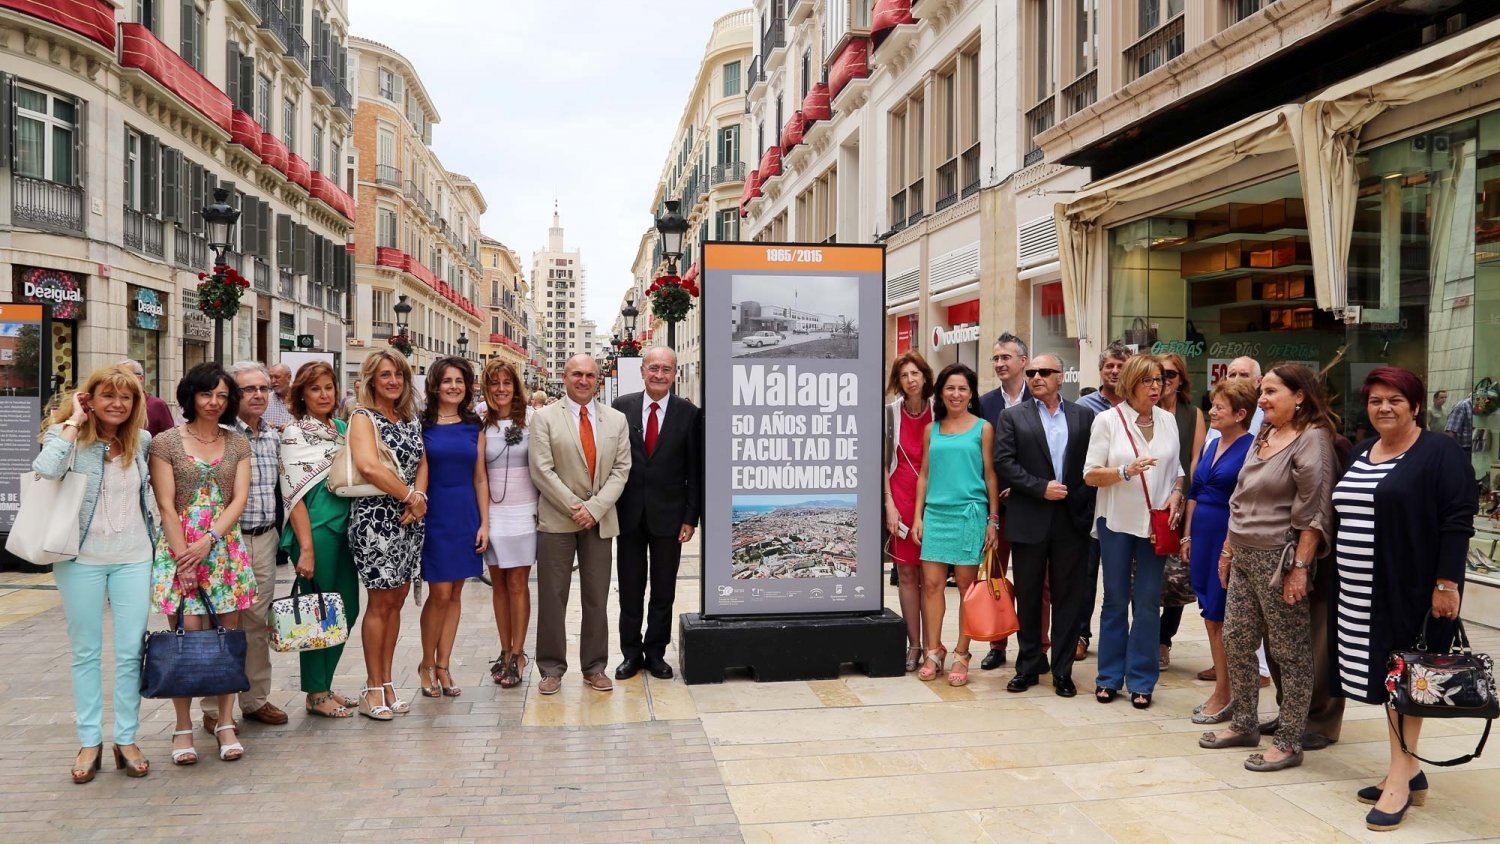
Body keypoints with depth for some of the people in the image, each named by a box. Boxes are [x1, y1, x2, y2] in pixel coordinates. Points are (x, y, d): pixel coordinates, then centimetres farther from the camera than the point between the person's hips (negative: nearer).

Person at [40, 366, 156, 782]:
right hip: (82, 559, -2)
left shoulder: (142, 441, 5)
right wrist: (73, 422, -18)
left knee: (130, 651, 3)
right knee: (85, 652, 8)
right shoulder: (67, 436, -5)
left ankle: (126, 740, 13)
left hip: (133, 558, 2)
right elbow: (46, 469, -27)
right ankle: (89, 742, 17)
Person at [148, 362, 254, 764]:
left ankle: (225, 723, 10)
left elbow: (239, 498, 2)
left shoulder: (237, 443, 9)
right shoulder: (166, 442, 1)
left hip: (225, 546, 3)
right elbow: (166, 505, -4)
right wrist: (184, 559, -10)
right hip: (180, 546, -2)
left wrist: (208, 541, -11)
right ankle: (183, 727, 6)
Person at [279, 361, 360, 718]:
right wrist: (306, 547, -17)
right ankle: (316, 695, 15)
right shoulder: (295, 433, -6)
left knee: (348, 609, 10)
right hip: (315, 529, -7)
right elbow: (294, 493, -12)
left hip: (344, 526, 7)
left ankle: (324, 686, 25)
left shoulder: (342, 428, 13)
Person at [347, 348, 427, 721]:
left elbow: (422, 462, 9)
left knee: (396, 600, 11)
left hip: (410, 519, 6)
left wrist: (418, 499, -9)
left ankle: (386, 682, 21)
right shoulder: (363, 418, -6)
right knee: (380, 603, -1)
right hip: (376, 518, -6)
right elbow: (369, 467, -21)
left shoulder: (410, 419, 14)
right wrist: (410, 496, -14)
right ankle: (373, 689, 10)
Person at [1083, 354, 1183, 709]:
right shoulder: (1108, 420, -4)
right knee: (1115, 599, 8)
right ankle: (1110, 676, 18)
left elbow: (1177, 470, 14)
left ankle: (1141, 680, 13)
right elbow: (1090, 474, -7)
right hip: (1117, 521, -2)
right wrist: (1126, 471, -22)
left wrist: (1175, 495, -4)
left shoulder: (1168, 421, 7)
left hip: (1156, 522, 2)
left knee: (1148, 601, 4)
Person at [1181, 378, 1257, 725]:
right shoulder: (1210, 444, 12)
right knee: (1210, 616, 11)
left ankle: (1224, 695, 12)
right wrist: (1187, 535, 15)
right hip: (1202, 536, 8)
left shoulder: (1251, 449, -11)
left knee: (1223, 618, 0)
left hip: (1230, 539, -7)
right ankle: (1222, 690, 22)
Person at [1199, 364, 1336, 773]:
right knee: (1235, 641, 12)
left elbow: (1313, 511, -15)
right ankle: (1244, 725, 26)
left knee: (1291, 652, 2)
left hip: (1279, 558, -8)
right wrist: (1228, 550, 18)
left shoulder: (1312, 439, -10)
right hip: (1244, 555, 8)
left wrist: (1300, 567, -19)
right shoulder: (1263, 437, 14)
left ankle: (1289, 743, 12)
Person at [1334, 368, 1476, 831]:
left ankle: (1401, 774, 2)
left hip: (1411, 589, -7)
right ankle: (1409, 769, 20)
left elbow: (1458, 520, -13)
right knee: (1386, 675, 11)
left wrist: (1446, 583, -19)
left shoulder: (1440, 453, -7)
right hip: (1362, 591, 7)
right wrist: (1343, 582, 16)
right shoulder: (1361, 453, 14)